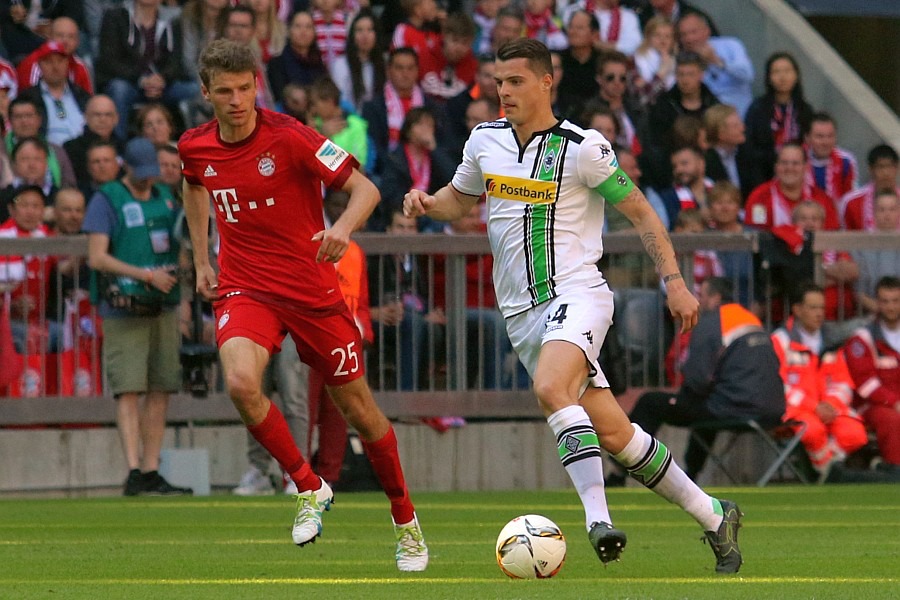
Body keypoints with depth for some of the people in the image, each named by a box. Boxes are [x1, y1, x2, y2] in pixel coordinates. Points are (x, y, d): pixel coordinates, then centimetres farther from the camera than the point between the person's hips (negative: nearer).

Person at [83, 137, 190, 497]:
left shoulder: (166, 199, 15)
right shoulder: (106, 200, -3)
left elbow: (182, 248, 23)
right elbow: (97, 257, -12)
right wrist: (146, 274, -17)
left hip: (163, 309, 6)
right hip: (124, 313, -6)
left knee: (160, 393, 4)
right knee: (129, 391, -12)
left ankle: (151, 472, 9)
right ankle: (133, 472, -18)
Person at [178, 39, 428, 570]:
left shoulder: (289, 137, -16)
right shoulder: (196, 147, -1)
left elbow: (366, 189, -19)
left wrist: (343, 229, -39)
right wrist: (201, 259, 21)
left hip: (312, 289, -2)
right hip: (244, 287, 2)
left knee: (357, 405, 6)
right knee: (241, 383, -27)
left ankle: (405, 519, 28)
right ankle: (309, 487, -6)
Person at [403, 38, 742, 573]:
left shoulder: (582, 148, -8)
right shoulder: (485, 141, 9)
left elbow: (640, 210, -1)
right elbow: (460, 199, 25)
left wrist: (674, 280, -7)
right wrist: (428, 202, 2)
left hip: (577, 294, -5)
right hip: (521, 310, 5)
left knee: (550, 387, -34)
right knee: (611, 432, 3)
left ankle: (597, 517, -37)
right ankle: (713, 517, 15)